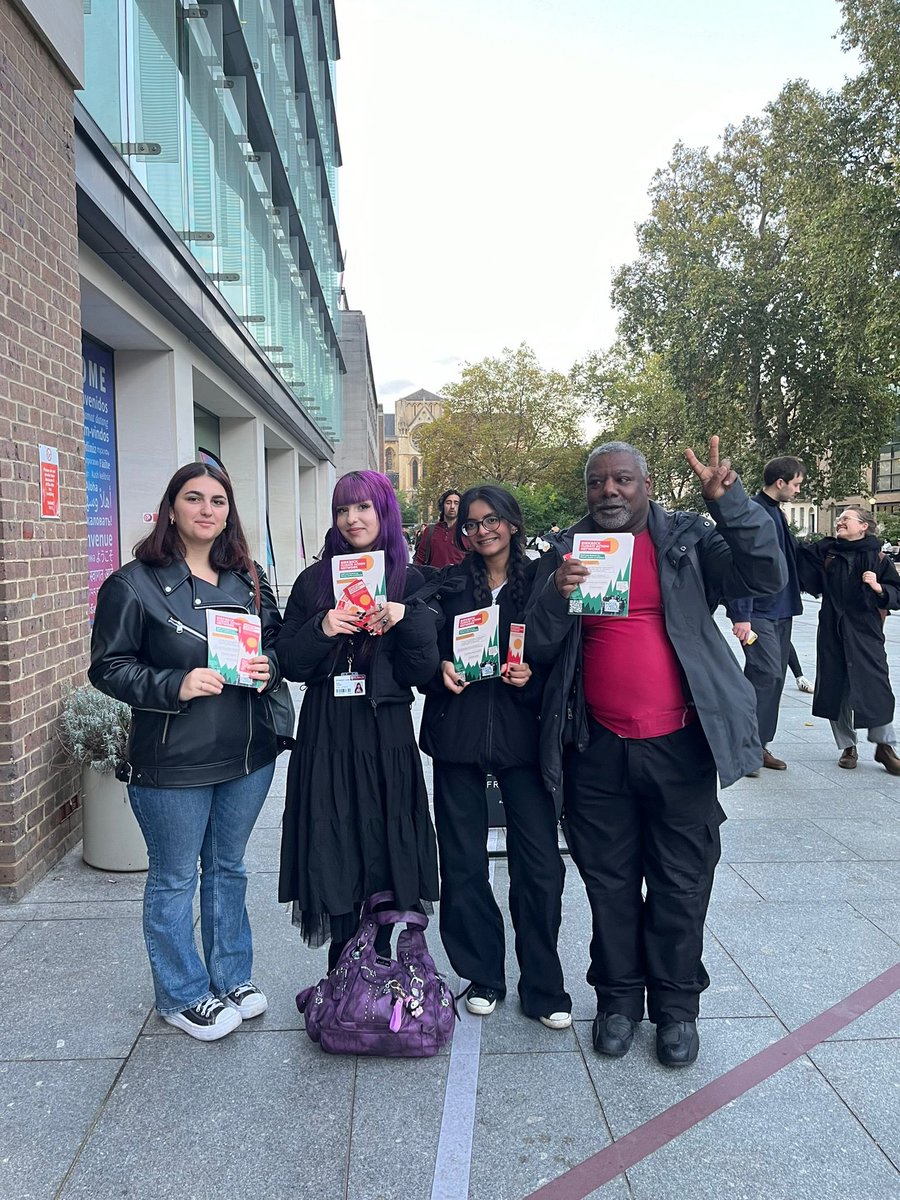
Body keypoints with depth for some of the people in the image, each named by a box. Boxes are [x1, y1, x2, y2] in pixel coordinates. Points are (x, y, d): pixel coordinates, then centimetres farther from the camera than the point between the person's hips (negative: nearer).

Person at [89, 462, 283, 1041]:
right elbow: (108, 666, -9)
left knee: (229, 868, 20)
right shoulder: (134, 584, -9)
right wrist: (176, 685, -23)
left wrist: (269, 667, -8)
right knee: (175, 878, 11)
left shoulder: (249, 578, 6)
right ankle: (183, 995, 31)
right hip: (173, 761, -4)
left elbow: (278, 640, 14)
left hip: (248, 754, 5)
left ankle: (232, 978, 39)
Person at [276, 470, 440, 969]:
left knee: (385, 850, 5)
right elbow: (289, 664, 4)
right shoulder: (315, 580, 6)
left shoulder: (412, 581, 3)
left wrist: (407, 619, -17)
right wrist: (322, 629, -13)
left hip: (386, 736, 0)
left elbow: (422, 672, -1)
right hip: (327, 737, 1)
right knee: (334, 853, 3)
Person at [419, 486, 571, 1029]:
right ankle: (482, 976, 27)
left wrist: (532, 676, -14)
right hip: (458, 733, 2)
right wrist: (441, 667, -6)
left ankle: (543, 988, 16)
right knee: (464, 862, 8)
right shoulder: (451, 583, 9)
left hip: (522, 732, -2)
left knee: (540, 862, -2)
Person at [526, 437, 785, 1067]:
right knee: (610, 881, 13)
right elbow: (538, 647, 0)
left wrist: (729, 500, -22)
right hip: (598, 751, 2)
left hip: (679, 748, -1)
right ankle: (618, 997, 31)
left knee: (682, 884, 10)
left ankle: (677, 1005, 29)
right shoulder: (568, 551, 5)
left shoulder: (688, 541, 1)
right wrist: (557, 595, -19)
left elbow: (767, 576, -12)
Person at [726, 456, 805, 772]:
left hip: (779, 612, 10)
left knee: (773, 677, 11)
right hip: (757, 612, -10)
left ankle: (758, 745, 20)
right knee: (766, 673, -12)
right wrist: (742, 615, -23)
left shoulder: (775, 513, 16)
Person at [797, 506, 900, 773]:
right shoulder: (825, 550, 6)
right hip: (832, 633, 2)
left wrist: (878, 587, -19)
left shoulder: (878, 558, 1)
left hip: (866, 633, -2)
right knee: (835, 689, 5)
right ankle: (847, 746, 20)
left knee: (876, 687, -2)